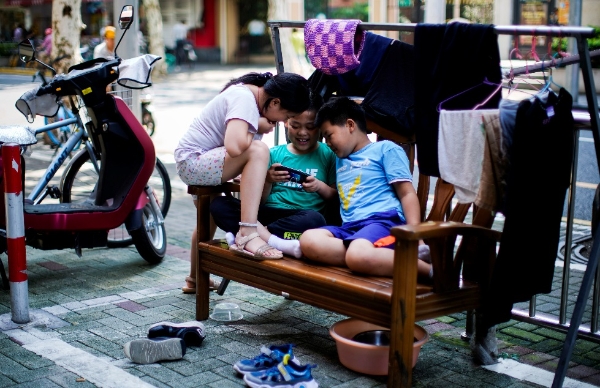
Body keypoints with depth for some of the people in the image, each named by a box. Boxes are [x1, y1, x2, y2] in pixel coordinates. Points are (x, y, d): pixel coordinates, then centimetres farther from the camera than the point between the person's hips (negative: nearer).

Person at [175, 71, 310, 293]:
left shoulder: (254, 96, 4)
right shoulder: (245, 99, -24)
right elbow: (234, 146, -39)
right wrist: (258, 128, -21)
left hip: (192, 165, 11)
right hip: (192, 161, -11)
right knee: (258, 151, -29)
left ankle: (195, 279, 55)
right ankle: (247, 236, -34)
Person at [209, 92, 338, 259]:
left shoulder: (327, 155, 9)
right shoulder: (275, 153, 15)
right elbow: (259, 201, 12)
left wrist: (320, 187, -13)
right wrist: (268, 180, -8)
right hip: (267, 212, 3)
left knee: (314, 219, -38)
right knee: (218, 204, -20)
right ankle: (275, 242, -35)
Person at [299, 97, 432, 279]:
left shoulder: (386, 149, 9)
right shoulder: (340, 160, 31)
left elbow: (407, 194, 0)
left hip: (383, 221, -6)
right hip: (349, 226, 7)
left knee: (358, 255, -41)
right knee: (308, 240, -26)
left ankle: (429, 269, -28)